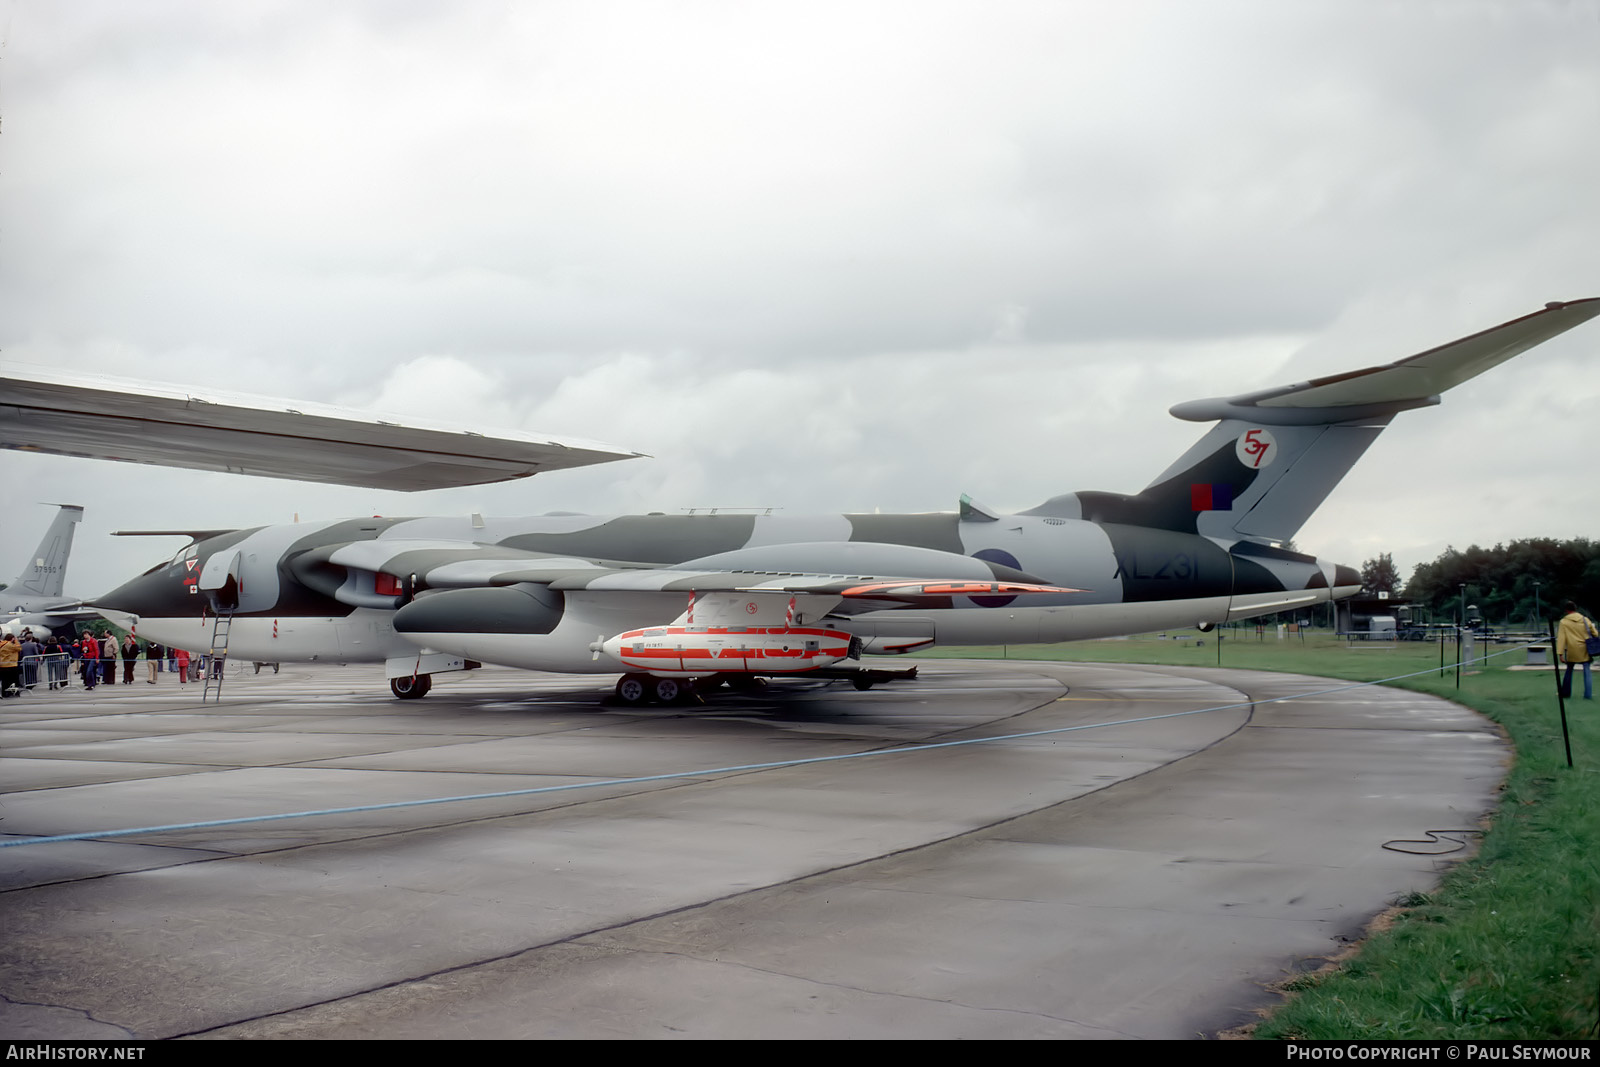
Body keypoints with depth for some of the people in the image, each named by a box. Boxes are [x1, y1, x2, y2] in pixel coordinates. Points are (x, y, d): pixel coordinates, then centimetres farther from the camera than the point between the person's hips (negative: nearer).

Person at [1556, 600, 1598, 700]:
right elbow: (1595, 633, 11)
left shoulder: (1563, 622, -5)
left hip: (1572, 651, -1)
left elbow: (1561, 638, -10)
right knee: (1587, 671, 4)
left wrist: (1560, 653, -12)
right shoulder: (1585, 619, 2)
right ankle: (1588, 694, -1)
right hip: (1585, 651, 1)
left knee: (1569, 670, 14)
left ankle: (1566, 692, 19)